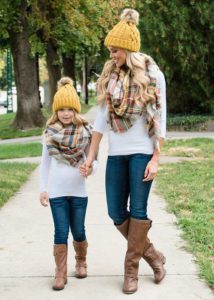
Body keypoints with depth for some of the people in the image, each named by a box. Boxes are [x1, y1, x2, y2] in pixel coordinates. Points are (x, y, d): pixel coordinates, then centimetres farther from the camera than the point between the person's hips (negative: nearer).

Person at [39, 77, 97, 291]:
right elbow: (45, 163, 5)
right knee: (61, 233, -1)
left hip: (78, 190, 0)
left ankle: (81, 262, 36)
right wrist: (43, 189, 2)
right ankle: (60, 273, 11)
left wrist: (90, 168, -23)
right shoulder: (50, 132, -2)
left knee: (78, 232, 10)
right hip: (57, 191, 0)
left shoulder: (85, 132, -5)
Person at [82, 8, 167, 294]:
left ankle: (131, 269, 10)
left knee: (138, 210, -3)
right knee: (116, 212, 3)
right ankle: (152, 254, 21)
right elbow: (101, 118, 8)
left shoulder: (153, 75, -5)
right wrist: (91, 156, 7)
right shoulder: (110, 76, 6)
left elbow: (160, 120, -5)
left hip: (142, 152, -4)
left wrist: (156, 159, -11)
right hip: (116, 154, 5)